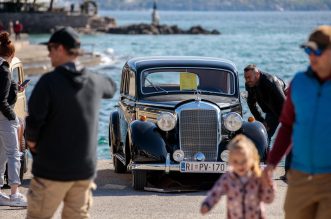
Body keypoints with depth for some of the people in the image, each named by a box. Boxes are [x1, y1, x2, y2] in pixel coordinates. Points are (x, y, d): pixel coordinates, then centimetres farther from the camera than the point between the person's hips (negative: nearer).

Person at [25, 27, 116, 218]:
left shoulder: (49, 81, -14)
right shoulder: (94, 82, 4)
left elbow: (33, 122, -18)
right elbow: (111, 88, 29)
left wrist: (31, 141, 2)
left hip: (53, 168, -5)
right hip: (86, 168, 5)